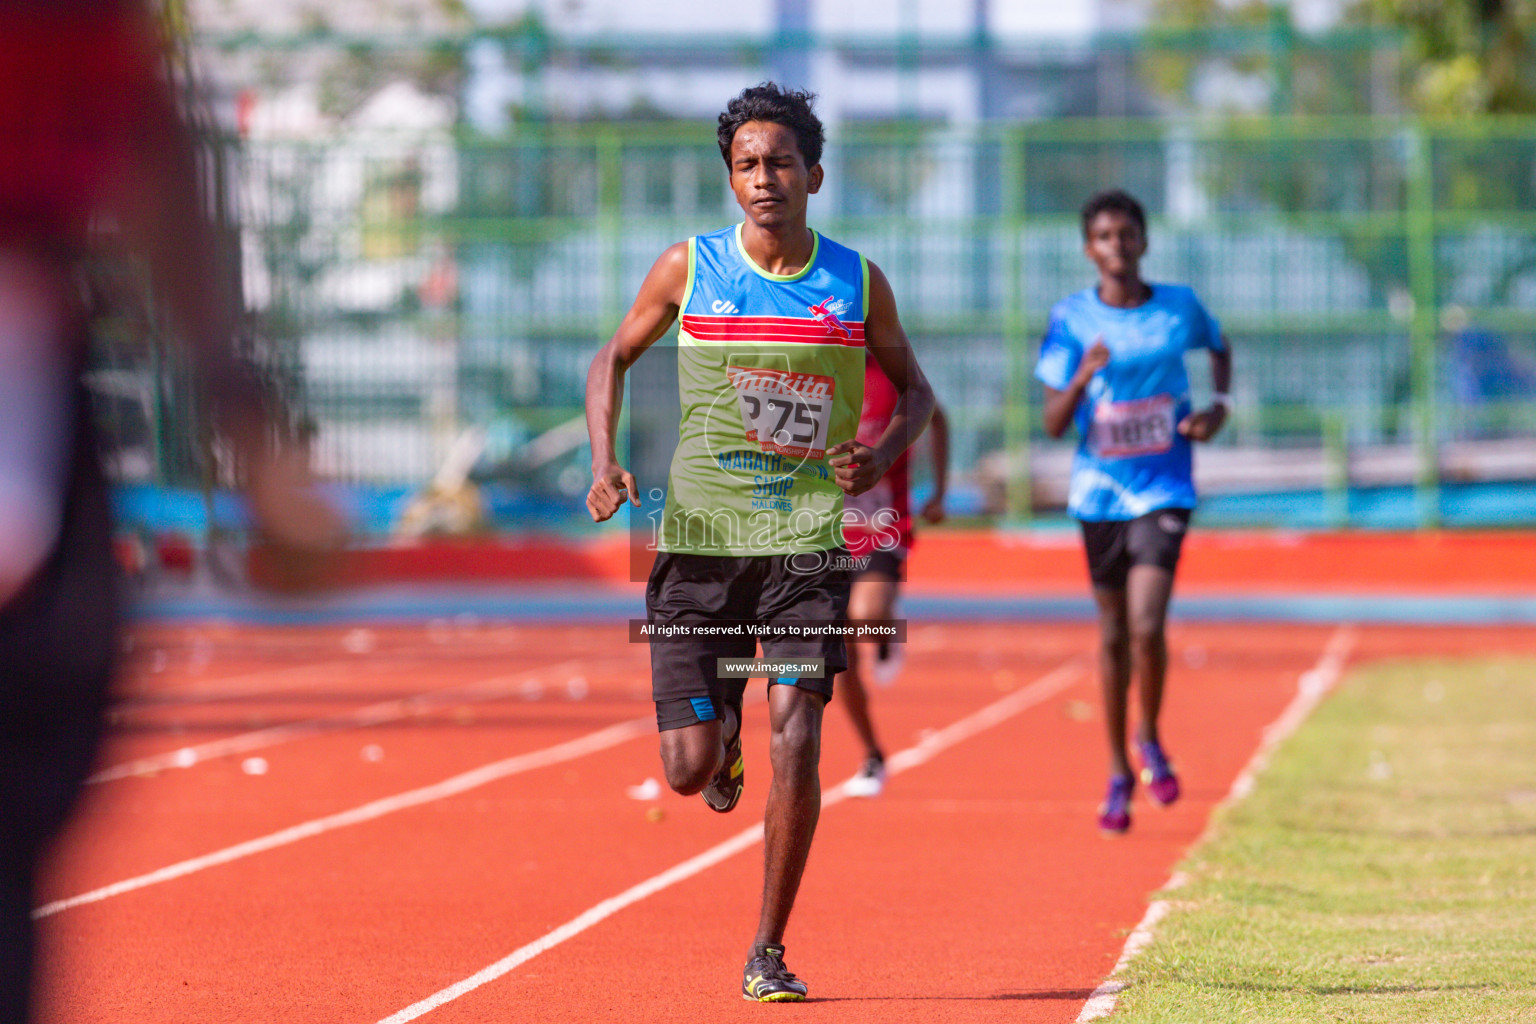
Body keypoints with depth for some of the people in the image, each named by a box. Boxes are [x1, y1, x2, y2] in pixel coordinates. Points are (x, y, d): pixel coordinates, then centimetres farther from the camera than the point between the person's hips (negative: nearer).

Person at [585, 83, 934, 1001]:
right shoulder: (687, 269, -1)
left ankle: (769, 954, 1)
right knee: (689, 770, -4)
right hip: (698, 540, 0)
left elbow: (915, 390, 15)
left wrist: (881, 457, -7)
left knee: (796, 739, -14)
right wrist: (605, 461, -4)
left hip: (807, 543, 0)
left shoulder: (858, 282, 1)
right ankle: (725, 736, 36)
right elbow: (614, 358, 13)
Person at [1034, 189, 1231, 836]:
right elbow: (1053, 424, -5)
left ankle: (1150, 740, 10)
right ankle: (1119, 773, 24)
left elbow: (1220, 346, 22)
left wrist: (1220, 406, 4)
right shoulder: (1072, 319, -4)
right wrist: (1083, 378, -24)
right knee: (1113, 633, 10)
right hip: (1100, 491, 1)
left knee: (1146, 625, -17)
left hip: (1163, 490, -1)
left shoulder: (1179, 307, -1)